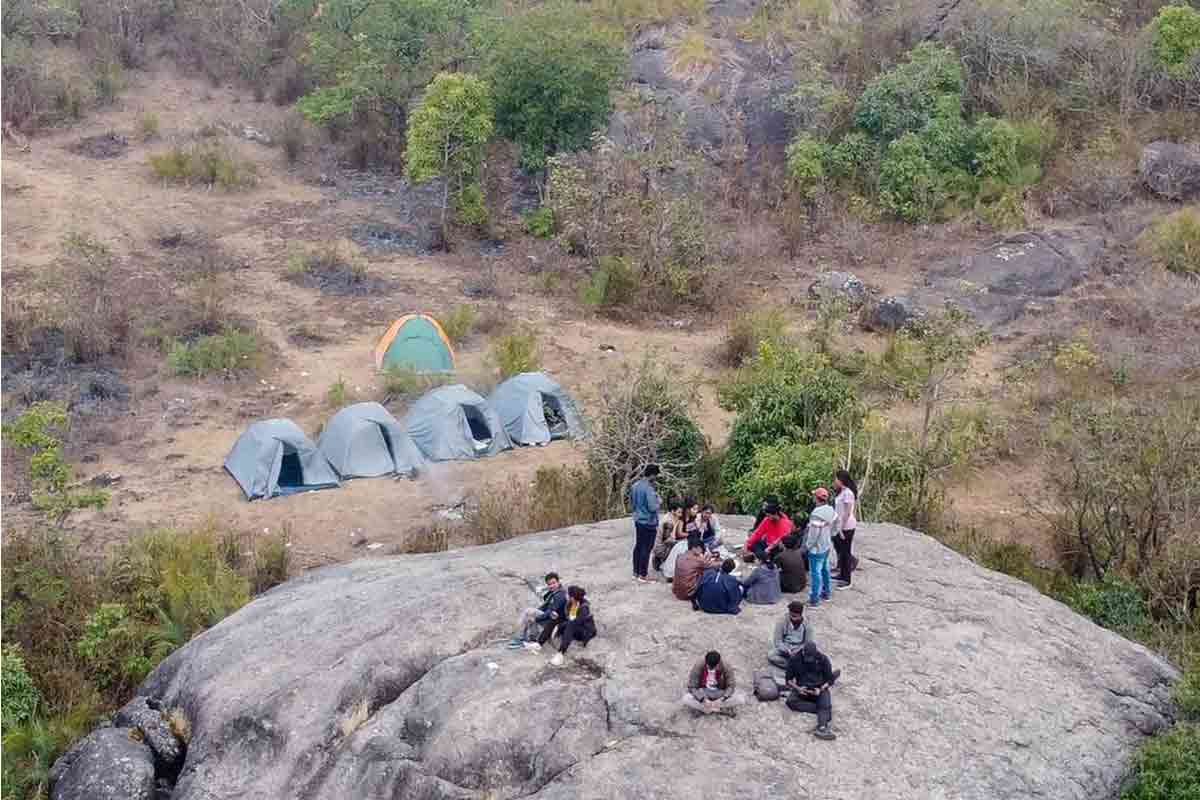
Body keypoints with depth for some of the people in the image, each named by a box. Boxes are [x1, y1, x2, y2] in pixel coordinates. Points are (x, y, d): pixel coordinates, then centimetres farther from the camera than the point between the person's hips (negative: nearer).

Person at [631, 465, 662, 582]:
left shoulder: (635, 486, 5)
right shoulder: (649, 488, -22)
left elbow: (631, 502, 17)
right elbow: (653, 507, -25)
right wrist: (659, 502, -6)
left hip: (638, 520, 8)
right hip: (649, 522, -8)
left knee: (638, 546, 16)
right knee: (646, 548, 0)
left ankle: (636, 572, 24)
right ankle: (643, 575, 6)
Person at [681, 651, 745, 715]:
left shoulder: (725, 667, -20)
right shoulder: (698, 667, -22)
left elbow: (731, 685, -15)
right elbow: (692, 686, -18)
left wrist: (722, 699, -29)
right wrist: (703, 699, -30)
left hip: (720, 693, 1)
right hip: (703, 693, 0)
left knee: (741, 699, -27)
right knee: (686, 699, -32)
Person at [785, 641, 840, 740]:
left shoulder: (823, 659, -6)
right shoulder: (794, 660, -6)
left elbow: (829, 679, -1)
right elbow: (789, 679, 0)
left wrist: (821, 689, -19)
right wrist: (797, 688, -19)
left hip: (819, 689, -1)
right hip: (802, 690, 1)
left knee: (825, 699, -34)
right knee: (791, 701, -29)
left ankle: (822, 728, -55)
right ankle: (824, 711, -30)